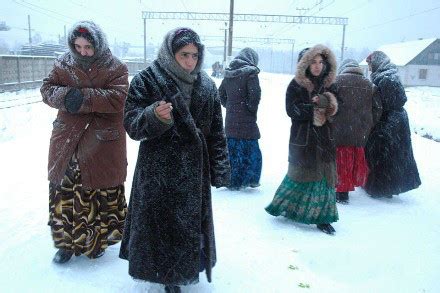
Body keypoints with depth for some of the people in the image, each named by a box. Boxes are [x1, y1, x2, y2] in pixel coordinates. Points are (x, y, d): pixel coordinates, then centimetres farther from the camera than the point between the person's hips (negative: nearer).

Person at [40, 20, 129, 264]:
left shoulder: (115, 68, -4)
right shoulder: (63, 65, 7)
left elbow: (118, 98, -16)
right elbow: (47, 89, 4)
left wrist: (84, 98, -23)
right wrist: (65, 95, -18)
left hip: (103, 144, -3)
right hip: (67, 141, 4)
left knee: (102, 190, 6)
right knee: (64, 189, 9)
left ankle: (98, 238, 27)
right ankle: (66, 241, 27)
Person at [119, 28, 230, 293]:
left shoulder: (206, 86, 4)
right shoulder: (146, 81, -7)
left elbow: (217, 132, 7)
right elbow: (132, 125, -13)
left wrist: (220, 169, 4)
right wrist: (154, 116, -34)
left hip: (194, 171, 4)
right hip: (158, 171, -4)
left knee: (191, 221, 14)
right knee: (161, 220, 3)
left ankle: (185, 268, 38)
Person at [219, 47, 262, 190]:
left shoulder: (229, 73, 10)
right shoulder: (250, 73, -10)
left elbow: (221, 94, 16)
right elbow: (255, 94, -20)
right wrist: (252, 109, -4)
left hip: (230, 121, 6)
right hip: (246, 121, -6)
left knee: (232, 150, 15)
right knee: (251, 151, 6)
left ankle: (231, 181, 22)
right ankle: (251, 180, 11)